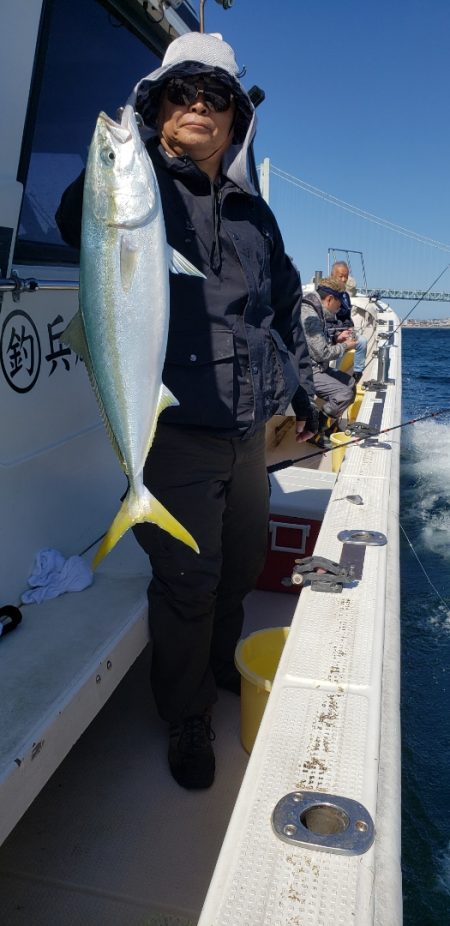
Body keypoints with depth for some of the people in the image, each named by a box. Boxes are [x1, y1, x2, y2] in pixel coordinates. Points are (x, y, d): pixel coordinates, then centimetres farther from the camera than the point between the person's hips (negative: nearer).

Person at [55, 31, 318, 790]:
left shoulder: (253, 210, 15)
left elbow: (284, 302, 25)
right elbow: (78, 223, -25)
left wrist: (300, 384, 25)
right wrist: (131, 134, -31)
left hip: (247, 428, 6)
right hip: (175, 428, -6)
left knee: (243, 564, 19)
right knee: (188, 580, 1)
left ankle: (220, 667, 47)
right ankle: (187, 719, 27)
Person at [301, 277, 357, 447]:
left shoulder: (316, 312, 12)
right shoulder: (309, 316, -22)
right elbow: (322, 353, -23)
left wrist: (336, 338, 9)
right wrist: (344, 347, -7)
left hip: (315, 367, 11)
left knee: (350, 382, 17)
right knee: (344, 393, -20)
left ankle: (330, 426, 22)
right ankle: (315, 433, -8)